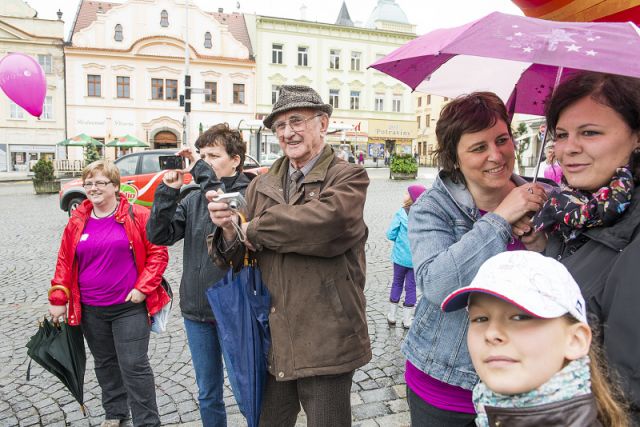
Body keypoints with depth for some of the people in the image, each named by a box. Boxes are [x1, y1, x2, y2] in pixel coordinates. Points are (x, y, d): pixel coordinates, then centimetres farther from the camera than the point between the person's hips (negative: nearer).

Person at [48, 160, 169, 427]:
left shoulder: (137, 216, -8)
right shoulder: (77, 222, 5)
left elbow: (158, 253, -8)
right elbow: (64, 262, 9)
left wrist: (143, 288, -14)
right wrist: (58, 299, 5)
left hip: (130, 307, -5)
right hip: (91, 310, 5)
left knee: (134, 365, -1)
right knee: (105, 364, 19)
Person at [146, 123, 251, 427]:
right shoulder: (193, 199, 5)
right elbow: (159, 235, -3)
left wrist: (201, 172, -22)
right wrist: (169, 189, -12)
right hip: (196, 311, 5)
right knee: (208, 395, 20)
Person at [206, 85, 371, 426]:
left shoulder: (348, 178, -8)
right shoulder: (262, 185, 7)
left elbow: (325, 221, -31)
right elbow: (241, 259, 6)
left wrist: (253, 229, -17)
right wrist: (228, 230, -17)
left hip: (326, 343, -5)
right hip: (272, 341, 5)